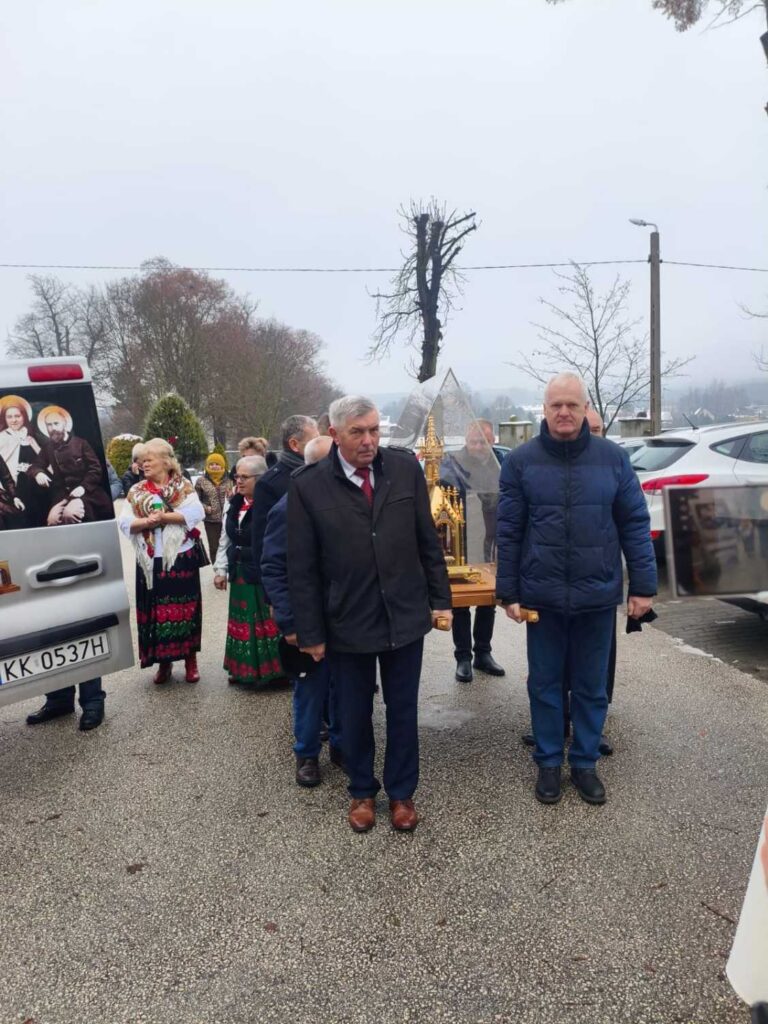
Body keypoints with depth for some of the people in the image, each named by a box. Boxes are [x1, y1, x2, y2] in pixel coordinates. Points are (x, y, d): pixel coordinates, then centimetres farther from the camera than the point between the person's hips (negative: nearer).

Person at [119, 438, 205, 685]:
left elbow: (195, 514, -15)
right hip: (151, 561, 3)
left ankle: (190, 659, 16)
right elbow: (124, 522, -1)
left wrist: (164, 516, -18)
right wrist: (147, 521, -18)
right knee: (155, 610, 7)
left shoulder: (183, 487, 1)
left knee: (185, 607, 2)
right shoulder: (136, 491, 9)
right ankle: (163, 662, 21)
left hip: (182, 558, -3)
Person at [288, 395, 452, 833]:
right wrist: (310, 632, -5)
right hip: (346, 622, -1)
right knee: (355, 714, 17)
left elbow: (428, 539, 2)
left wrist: (441, 598, 3)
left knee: (404, 711, 15)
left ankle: (402, 792, 36)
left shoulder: (405, 467, -5)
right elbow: (302, 568, -6)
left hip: (406, 616, 1)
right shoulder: (309, 486, -10)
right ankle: (362, 791, 39)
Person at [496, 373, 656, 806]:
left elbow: (635, 524, 2)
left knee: (592, 686, 14)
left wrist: (643, 585, -1)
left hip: (598, 594, 1)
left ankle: (585, 762, 32)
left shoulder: (613, 457, -1)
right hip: (542, 595, 0)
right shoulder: (521, 460, -3)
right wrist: (509, 592, -3)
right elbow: (509, 531, -2)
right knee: (545, 685, 13)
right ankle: (549, 762, 31)